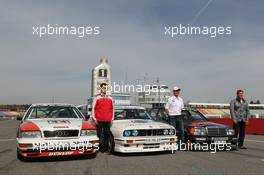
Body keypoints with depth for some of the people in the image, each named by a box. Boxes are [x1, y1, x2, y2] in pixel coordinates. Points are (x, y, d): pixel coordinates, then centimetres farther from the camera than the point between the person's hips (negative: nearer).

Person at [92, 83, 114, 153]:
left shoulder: (110, 99, 11)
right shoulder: (97, 98, 2)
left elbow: (112, 109, 14)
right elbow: (93, 108, 2)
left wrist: (112, 118, 9)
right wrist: (95, 119, -3)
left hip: (107, 120, 3)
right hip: (99, 120, -3)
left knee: (107, 135, 6)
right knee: (99, 135, 0)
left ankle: (106, 149, 14)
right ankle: (100, 148, 8)